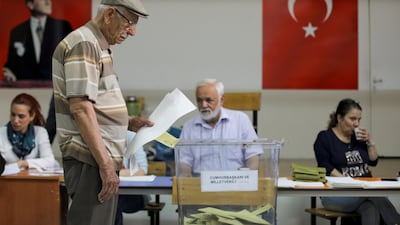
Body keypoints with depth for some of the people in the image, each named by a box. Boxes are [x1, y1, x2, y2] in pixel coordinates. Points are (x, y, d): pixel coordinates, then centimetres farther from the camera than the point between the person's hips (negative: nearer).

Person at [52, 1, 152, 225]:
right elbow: (80, 107, -21)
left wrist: (129, 122, 11)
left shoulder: (98, 46, 18)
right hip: (91, 161, -10)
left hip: (102, 159, 10)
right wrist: (105, 164, -22)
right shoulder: (84, 44, -13)